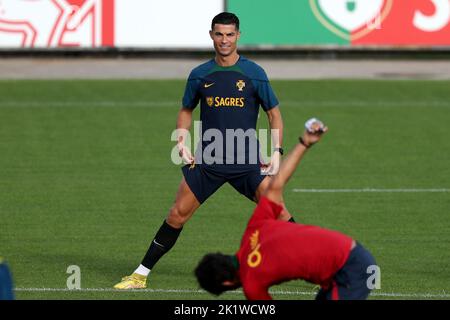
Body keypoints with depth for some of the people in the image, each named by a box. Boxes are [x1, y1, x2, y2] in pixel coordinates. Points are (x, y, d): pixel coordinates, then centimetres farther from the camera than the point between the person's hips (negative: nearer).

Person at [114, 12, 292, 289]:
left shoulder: (254, 73, -2)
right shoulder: (199, 75, 5)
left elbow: (274, 113, 4)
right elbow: (186, 111, 19)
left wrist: (277, 152, -6)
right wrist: (182, 142, 3)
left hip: (248, 161, -2)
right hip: (207, 160, 2)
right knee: (178, 215, -2)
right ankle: (141, 274, 7)